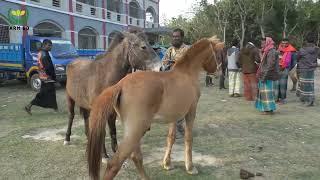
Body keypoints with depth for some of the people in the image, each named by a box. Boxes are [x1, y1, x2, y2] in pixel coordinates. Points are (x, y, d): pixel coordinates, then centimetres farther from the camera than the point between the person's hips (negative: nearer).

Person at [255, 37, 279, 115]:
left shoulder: (272, 52, -14)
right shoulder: (266, 52, 17)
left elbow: (270, 66, -20)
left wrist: (264, 76, -22)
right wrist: (260, 75, 19)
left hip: (268, 76, -10)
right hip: (264, 76, 10)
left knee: (267, 92, -6)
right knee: (264, 92, 14)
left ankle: (269, 109, 1)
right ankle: (266, 108, 22)